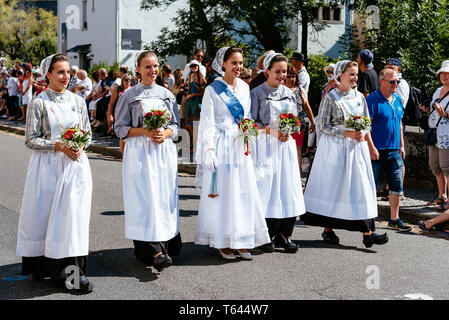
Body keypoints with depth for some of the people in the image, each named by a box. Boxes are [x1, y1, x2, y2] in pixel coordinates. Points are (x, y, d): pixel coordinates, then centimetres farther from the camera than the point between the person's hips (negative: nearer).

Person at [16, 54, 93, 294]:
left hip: (75, 165, 2)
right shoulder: (38, 103, -3)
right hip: (48, 167, -2)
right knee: (43, 214, 4)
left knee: (73, 215, -3)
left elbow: (88, 132, 13)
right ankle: (40, 265, 21)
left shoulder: (78, 101, 7)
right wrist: (58, 145, -17)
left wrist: (81, 146, -8)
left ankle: (73, 269, 1)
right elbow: (31, 140, -5)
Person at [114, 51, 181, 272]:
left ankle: (167, 245, 11)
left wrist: (165, 133, -9)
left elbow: (175, 124, 13)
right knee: (145, 198, -10)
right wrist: (144, 132, -13)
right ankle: (154, 251, -12)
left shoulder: (167, 94, 12)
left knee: (165, 197, 2)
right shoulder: (129, 96, 4)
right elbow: (120, 128, 1)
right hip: (139, 152, -3)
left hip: (164, 152, 3)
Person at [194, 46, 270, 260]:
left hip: (240, 146, 5)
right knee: (221, 193, -2)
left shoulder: (244, 87, 13)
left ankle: (241, 242, 12)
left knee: (243, 192, 4)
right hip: (221, 146, -5)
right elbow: (208, 122, -6)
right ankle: (222, 244, 7)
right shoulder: (213, 89, -3)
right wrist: (209, 150, -13)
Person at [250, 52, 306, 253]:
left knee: (288, 187, -1)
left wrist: (288, 131, -5)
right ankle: (267, 236, 4)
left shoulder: (289, 93, 14)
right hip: (265, 145, -4)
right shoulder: (257, 93, 1)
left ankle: (284, 234, 8)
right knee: (266, 187, -6)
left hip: (286, 144, 4)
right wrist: (271, 131, -16)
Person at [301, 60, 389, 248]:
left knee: (361, 186, -1)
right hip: (335, 147, -4)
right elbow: (323, 126, -8)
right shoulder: (330, 97, -5)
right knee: (332, 186, 0)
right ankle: (328, 229, 13)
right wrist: (346, 133, -16)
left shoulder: (359, 97, 10)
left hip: (357, 148, 5)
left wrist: (362, 134, -6)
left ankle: (367, 233, -1)